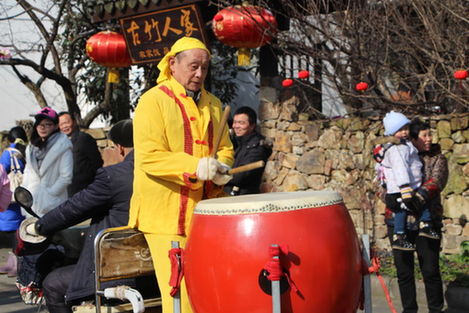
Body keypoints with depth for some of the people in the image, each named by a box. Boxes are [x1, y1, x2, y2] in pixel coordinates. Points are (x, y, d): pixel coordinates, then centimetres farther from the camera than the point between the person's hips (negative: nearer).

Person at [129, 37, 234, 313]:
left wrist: (221, 166, -5)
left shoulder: (212, 104, 16)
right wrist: (195, 166, -25)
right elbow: (149, 157, -13)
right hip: (167, 214, -6)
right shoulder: (153, 101, -4)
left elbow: (225, 148, 19)